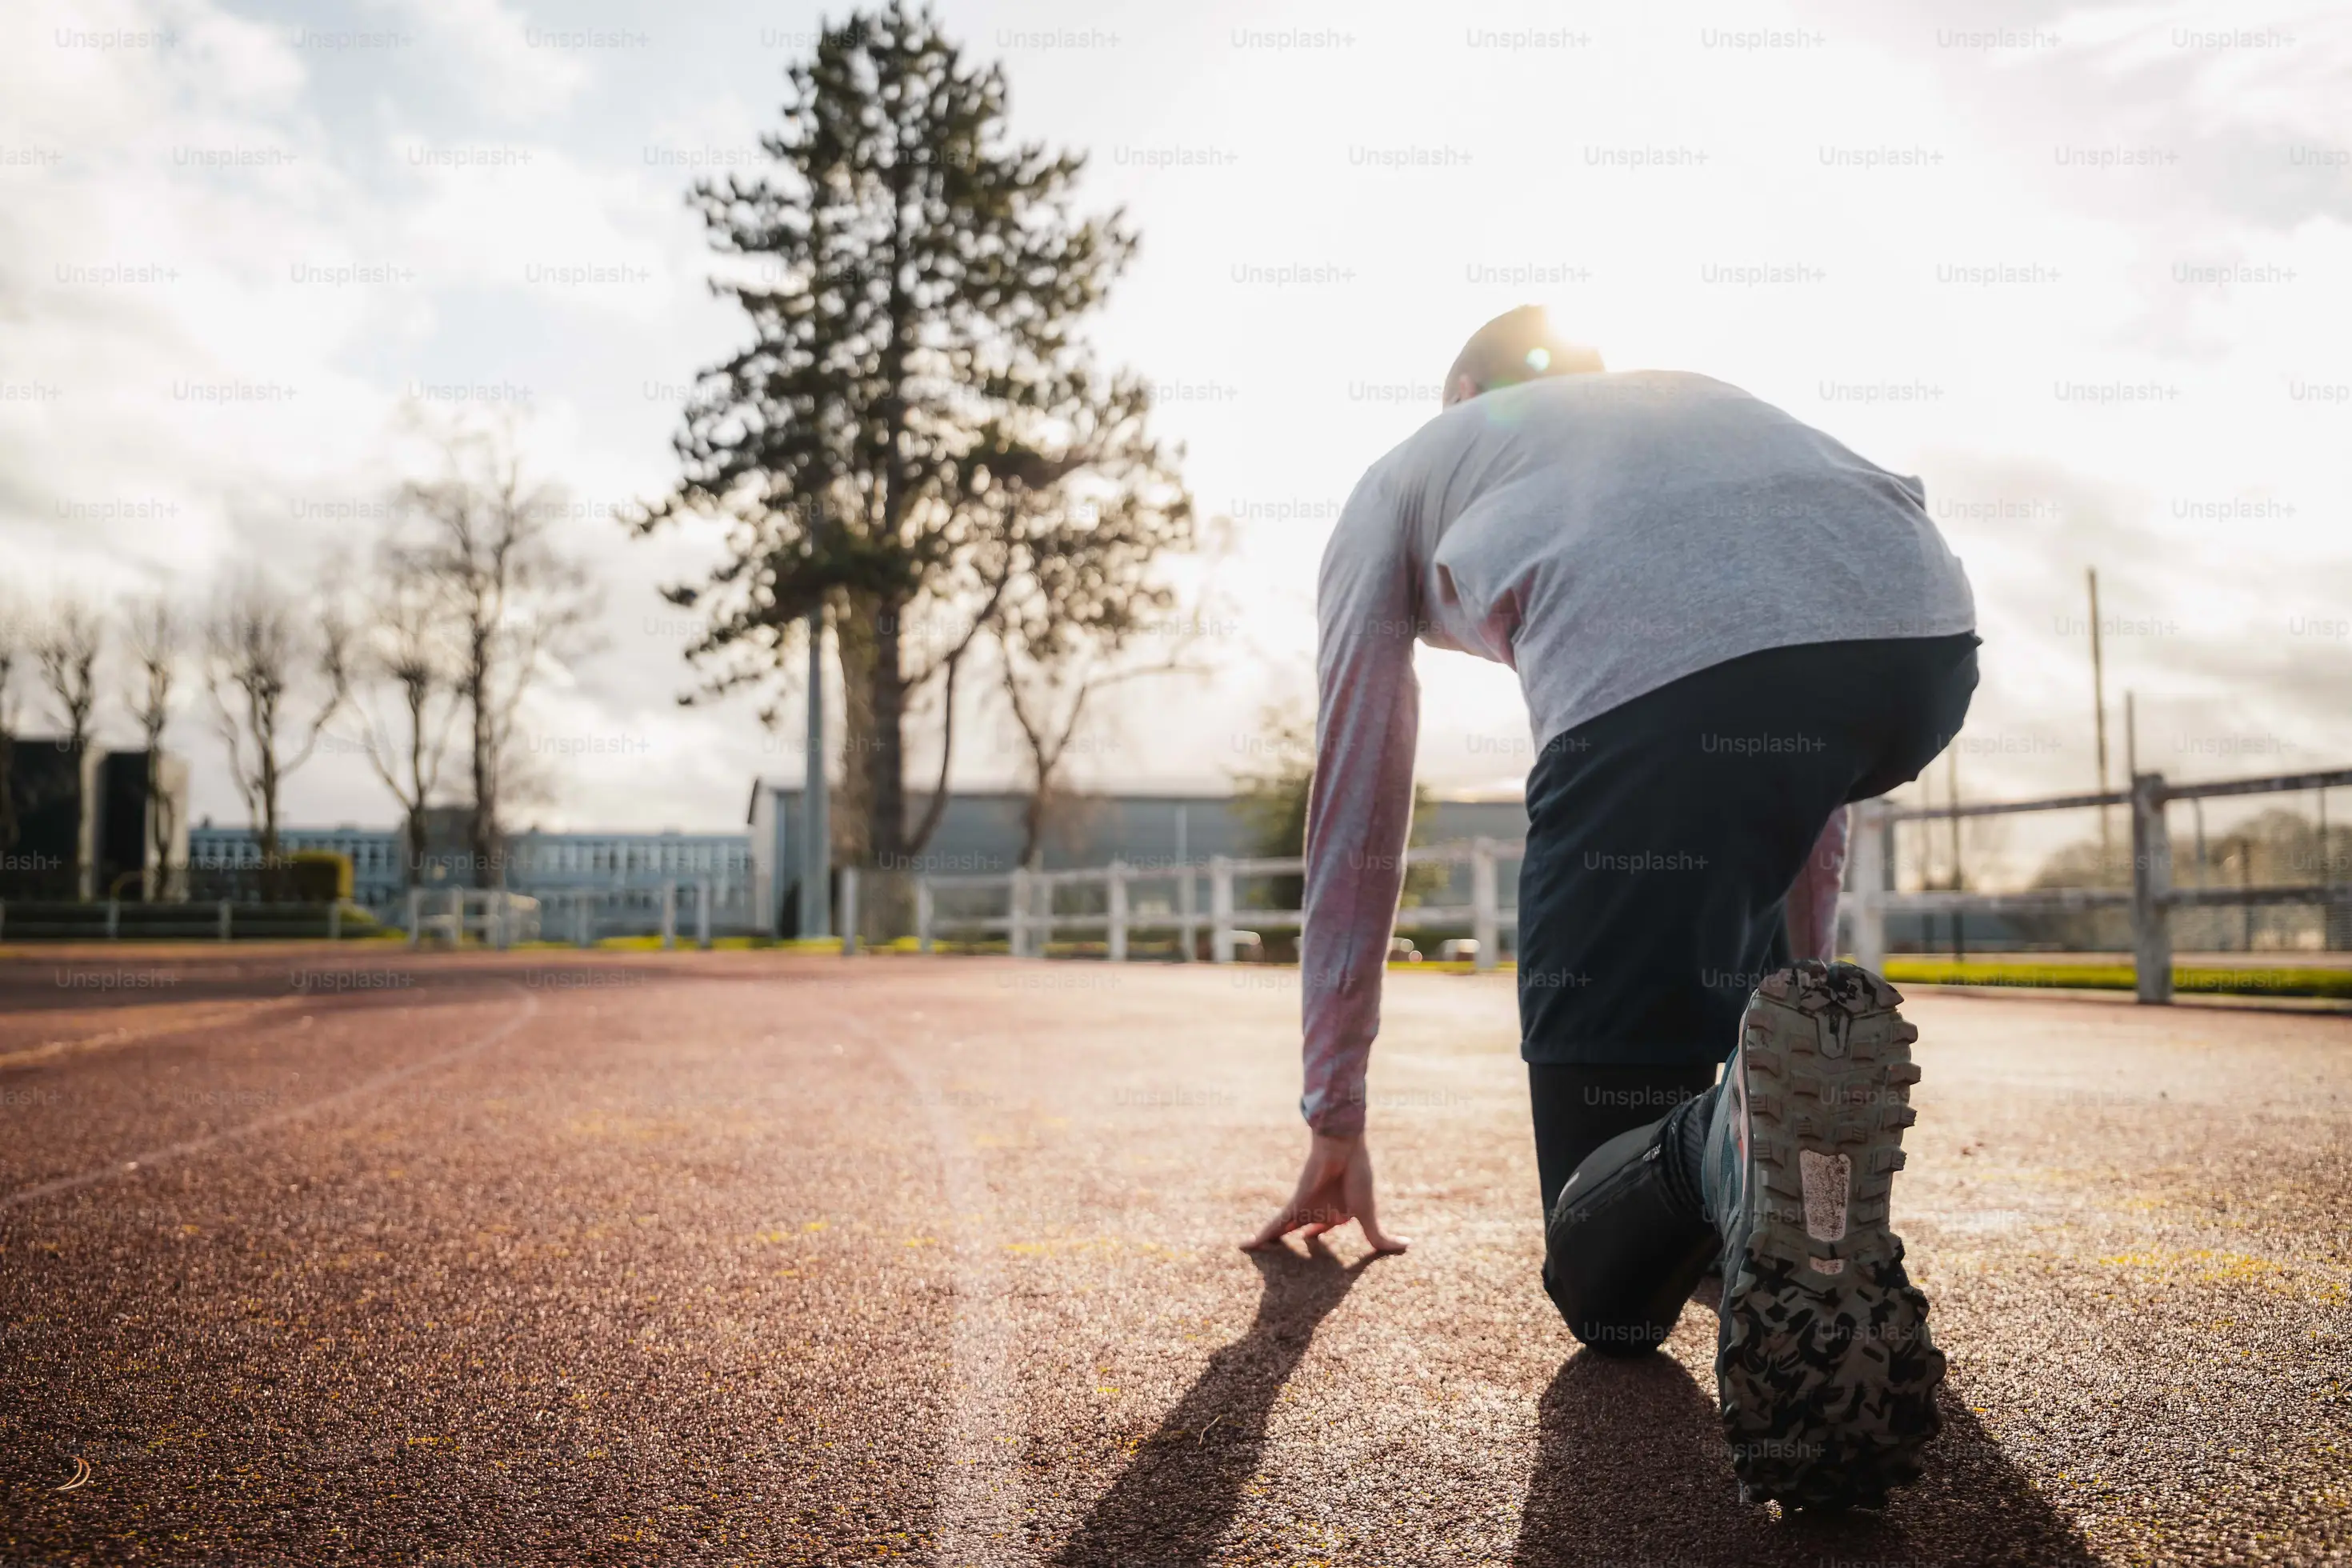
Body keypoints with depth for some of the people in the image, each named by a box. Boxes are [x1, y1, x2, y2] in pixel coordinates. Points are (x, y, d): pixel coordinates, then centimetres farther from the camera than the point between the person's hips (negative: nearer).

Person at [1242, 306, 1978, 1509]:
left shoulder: (1404, 476, 34)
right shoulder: (1698, 400, 44)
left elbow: (1352, 832, 32)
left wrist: (1334, 1126, 40)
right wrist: (1788, 983, 58)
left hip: (1655, 677, -5)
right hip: (1928, 643, 5)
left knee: (1607, 1278, 8)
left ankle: (1748, 1146, -25)